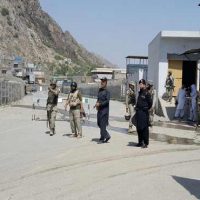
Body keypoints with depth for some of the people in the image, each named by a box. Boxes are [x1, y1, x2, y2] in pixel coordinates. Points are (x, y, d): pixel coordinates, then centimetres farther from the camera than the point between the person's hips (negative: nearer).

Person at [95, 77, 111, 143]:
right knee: (99, 123, 12)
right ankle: (106, 135, 25)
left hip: (104, 109, -8)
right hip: (99, 109, 8)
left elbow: (107, 101, -16)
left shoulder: (107, 91, -9)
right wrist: (97, 104, 3)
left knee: (103, 124, -5)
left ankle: (103, 137, 4)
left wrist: (100, 104, -20)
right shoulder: (99, 90, 13)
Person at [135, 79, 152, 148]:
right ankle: (140, 142, 22)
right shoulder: (140, 93, 13)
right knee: (138, 128, 12)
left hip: (144, 113, -8)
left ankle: (146, 143, 3)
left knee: (144, 128, -3)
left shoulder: (146, 93, -10)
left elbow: (150, 103, -9)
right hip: (138, 112, 8)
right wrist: (137, 108, 13)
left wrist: (146, 108, 1)